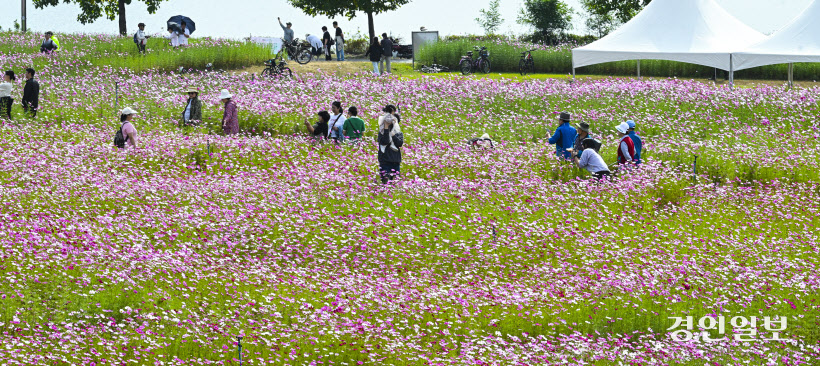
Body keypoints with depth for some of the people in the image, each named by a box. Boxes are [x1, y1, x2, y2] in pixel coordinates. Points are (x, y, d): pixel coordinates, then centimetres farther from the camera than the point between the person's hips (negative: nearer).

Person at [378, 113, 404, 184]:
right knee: (385, 181, -12)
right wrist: (386, 128, -13)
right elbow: (384, 142, -15)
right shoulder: (382, 133, 5)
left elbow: (400, 143, -5)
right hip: (385, 161, -3)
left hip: (396, 161, 3)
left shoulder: (398, 133, 11)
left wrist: (393, 134, -9)